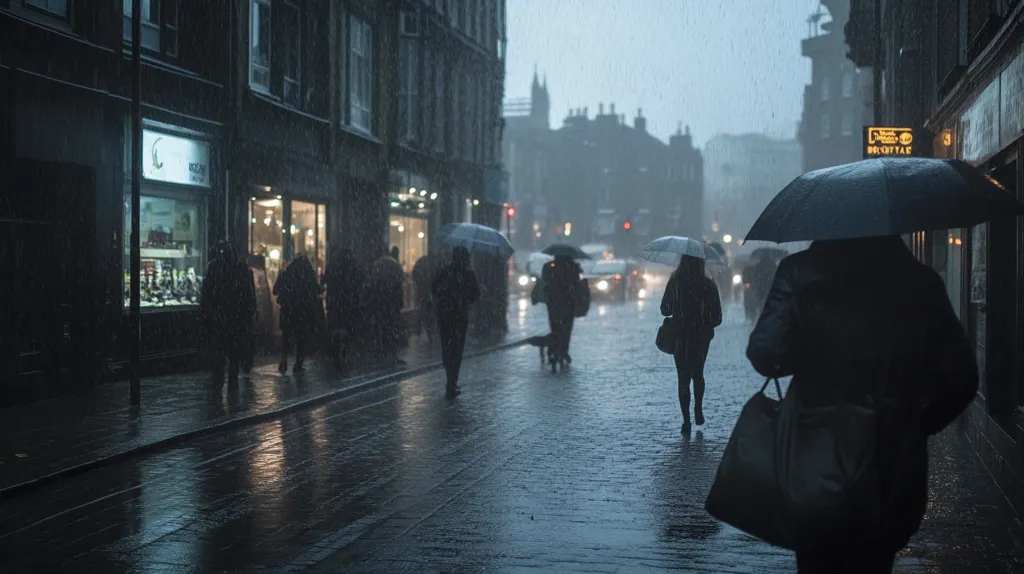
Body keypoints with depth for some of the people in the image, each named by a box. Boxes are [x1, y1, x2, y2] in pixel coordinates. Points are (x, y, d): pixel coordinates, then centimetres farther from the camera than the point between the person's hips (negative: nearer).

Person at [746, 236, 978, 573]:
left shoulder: (800, 272, -8)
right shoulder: (919, 280, -3)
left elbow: (766, 355, -16)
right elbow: (959, 378, -6)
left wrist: (808, 361, 5)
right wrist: (914, 427, 8)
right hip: (893, 463, 2)